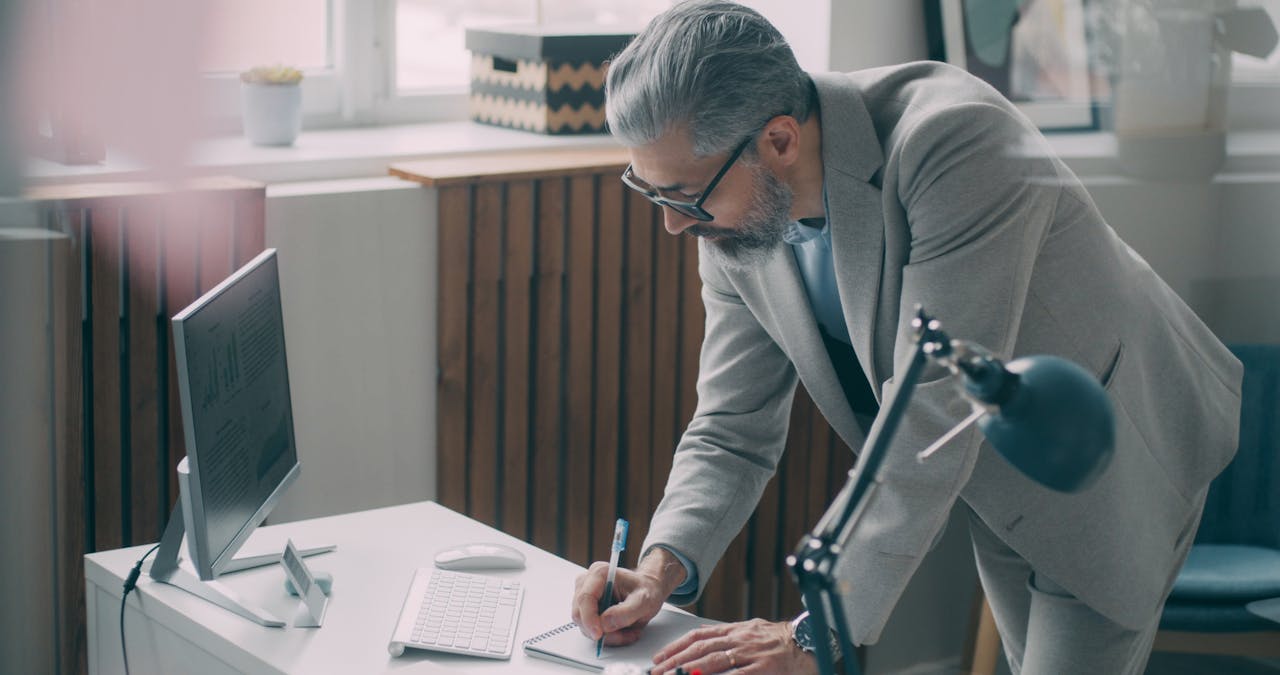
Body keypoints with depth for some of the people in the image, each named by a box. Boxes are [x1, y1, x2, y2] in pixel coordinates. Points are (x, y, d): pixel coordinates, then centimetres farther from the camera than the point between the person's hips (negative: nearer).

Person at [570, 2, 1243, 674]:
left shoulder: (953, 142, -37)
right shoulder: (735, 215, -14)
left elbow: (937, 415, -39)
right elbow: (733, 430, -7)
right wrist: (664, 567, -26)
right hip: (995, 484, 6)